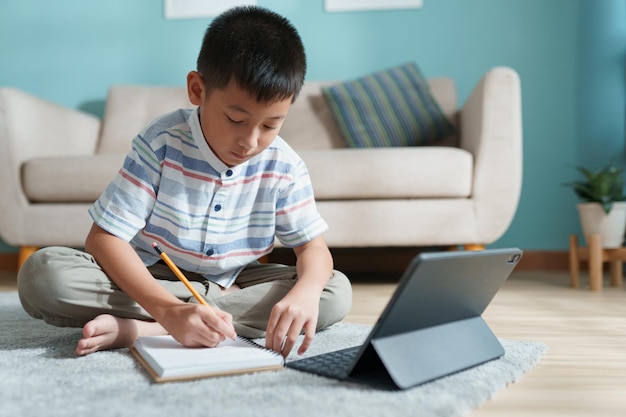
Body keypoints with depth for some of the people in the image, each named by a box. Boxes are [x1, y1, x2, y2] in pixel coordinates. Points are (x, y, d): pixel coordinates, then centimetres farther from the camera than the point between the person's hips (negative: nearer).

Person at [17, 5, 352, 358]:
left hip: (233, 281, 4)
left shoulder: (284, 167, -12)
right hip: (147, 281, -3)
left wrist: (305, 292, -36)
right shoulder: (162, 144, -20)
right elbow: (104, 237, -22)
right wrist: (169, 310, -38)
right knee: (42, 274, -26)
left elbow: (314, 247, -9)